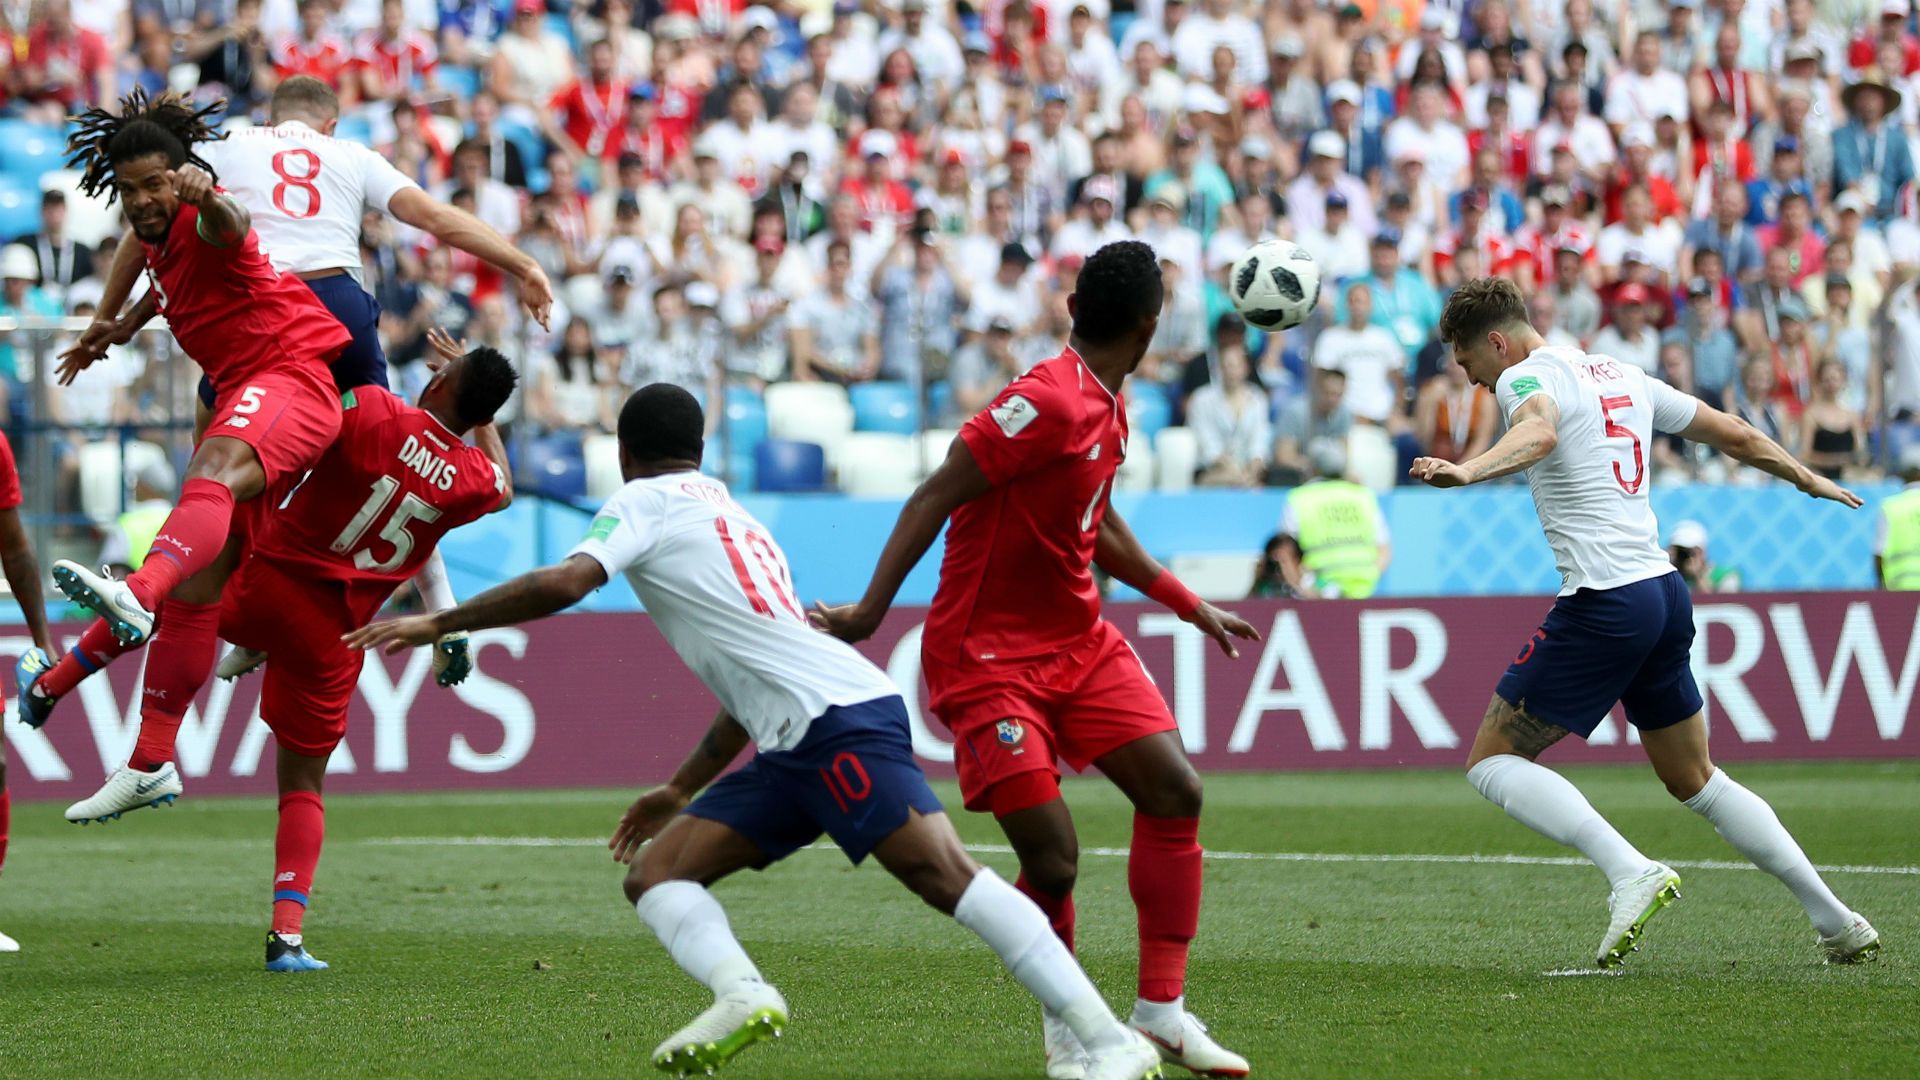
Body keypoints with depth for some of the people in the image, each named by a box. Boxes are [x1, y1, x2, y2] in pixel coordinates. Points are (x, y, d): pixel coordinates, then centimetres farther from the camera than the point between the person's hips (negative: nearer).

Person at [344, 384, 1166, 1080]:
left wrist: (438, 624, -2)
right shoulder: (736, 519, 32)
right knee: (654, 870, 4)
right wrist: (681, 791, 43)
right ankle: (740, 994, -22)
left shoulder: (645, 503, 7)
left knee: (946, 875, -20)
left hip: (841, 716, -9)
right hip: (797, 745, 9)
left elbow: (563, 584, -12)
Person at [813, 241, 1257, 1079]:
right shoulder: (1050, 403, -21)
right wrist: (872, 610, -27)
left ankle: (1161, 1011, 6)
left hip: (1076, 639, 9)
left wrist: (1192, 607, 30)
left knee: (1176, 792, -4)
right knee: (1052, 859, -13)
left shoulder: (1106, 408, 7)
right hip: (988, 655, -9)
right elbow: (937, 495, -22)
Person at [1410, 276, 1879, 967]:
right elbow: (1734, 435, 28)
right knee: (1695, 782, 22)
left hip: (1603, 603, -9)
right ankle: (1837, 923, 21)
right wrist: (1808, 479, 45)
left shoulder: (1528, 376, -5)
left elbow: (1540, 431, -31)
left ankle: (1631, 873, -19)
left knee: (1492, 763, -2)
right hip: (1666, 594, 9)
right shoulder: (1620, 378, 19)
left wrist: (1468, 471, -50)